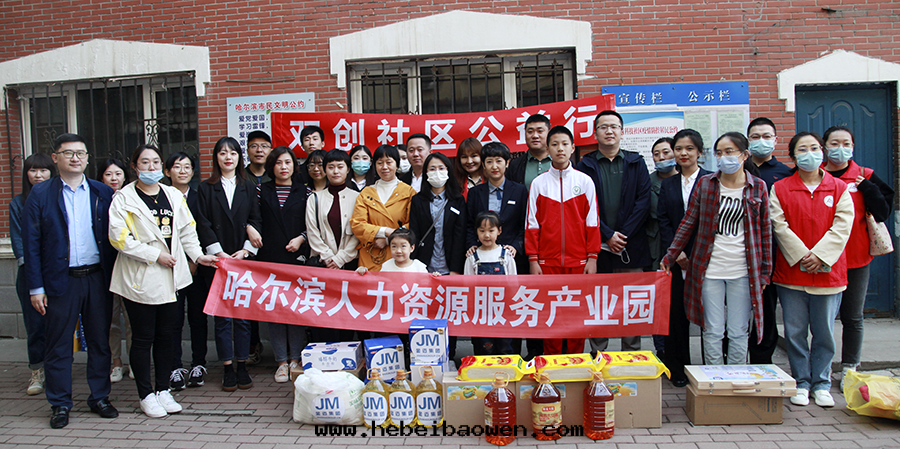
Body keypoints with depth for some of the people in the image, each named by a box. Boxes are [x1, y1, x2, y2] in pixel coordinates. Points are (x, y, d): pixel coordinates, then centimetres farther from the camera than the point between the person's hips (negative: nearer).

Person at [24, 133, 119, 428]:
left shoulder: (103, 193, 6)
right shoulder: (40, 194, 1)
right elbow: (31, 244, 0)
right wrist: (36, 287, -5)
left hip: (98, 279, 2)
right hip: (60, 280, -1)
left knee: (100, 342, 10)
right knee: (58, 346, 6)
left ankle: (99, 397, 23)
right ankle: (60, 404, 20)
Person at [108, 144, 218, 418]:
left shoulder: (174, 196, 11)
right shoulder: (124, 199, -4)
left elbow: (187, 230, 15)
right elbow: (119, 238, -12)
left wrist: (197, 255, 1)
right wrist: (155, 255, -14)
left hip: (170, 277, 4)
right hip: (140, 280, -4)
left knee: (166, 336, 11)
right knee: (143, 338, 4)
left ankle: (163, 390, 23)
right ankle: (146, 395, 16)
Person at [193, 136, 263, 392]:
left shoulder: (248, 189, 13)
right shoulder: (206, 189, 7)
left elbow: (255, 221, 6)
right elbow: (203, 224, -1)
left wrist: (245, 251, -7)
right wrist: (219, 253, -11)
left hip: (243, 259, 1)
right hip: (217, 261, -1)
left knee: (243, 315, 3)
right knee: (222, 316, 1)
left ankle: (242, 367, 12)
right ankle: (228, 369, 8)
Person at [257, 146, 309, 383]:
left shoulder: (304, 192, 9)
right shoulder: (262, 191, 11)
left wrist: (301, 238, -7)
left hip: (297, 257, -1)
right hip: (269, 258, 1)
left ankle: (295, 358, 12)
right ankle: (282, 361, 10)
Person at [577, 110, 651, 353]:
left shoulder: (636, 163, 10)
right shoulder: (586, 165, 5)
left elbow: (643, 201, 1)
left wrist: (623, 234, -9)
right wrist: (607, 235, -10)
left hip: (631, 246, 1)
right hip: (598, 246, -1)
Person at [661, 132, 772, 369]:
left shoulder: (758, 187, 3)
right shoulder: (705, 183, 3)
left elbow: (765, 232, 6)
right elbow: (688, 223, 6)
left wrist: (765, 272, 4)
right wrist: (670, 257, 2)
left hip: (743, 272, 0)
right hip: (709, 270, 0)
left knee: (739, 333, 6)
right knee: (713, 332, 3)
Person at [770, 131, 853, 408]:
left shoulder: (839, 188, 6)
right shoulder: (780, 189, 3)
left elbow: (842, 227, -3)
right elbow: (779, 226, -4)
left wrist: (820, 256, -14)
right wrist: (801, 256, -14)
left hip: (828, 273, 1)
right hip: (791, 272, 0)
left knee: (824, 333, 7)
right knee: (795, 332, 5)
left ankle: (821, 384, 21)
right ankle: (801, 383, 18)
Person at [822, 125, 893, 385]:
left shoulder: (865, 177, 6)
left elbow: (883, 212, -1)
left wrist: (865, 186, -10)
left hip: (856, 260, 1)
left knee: (853, 318, 7)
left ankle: (849, 370, 19)